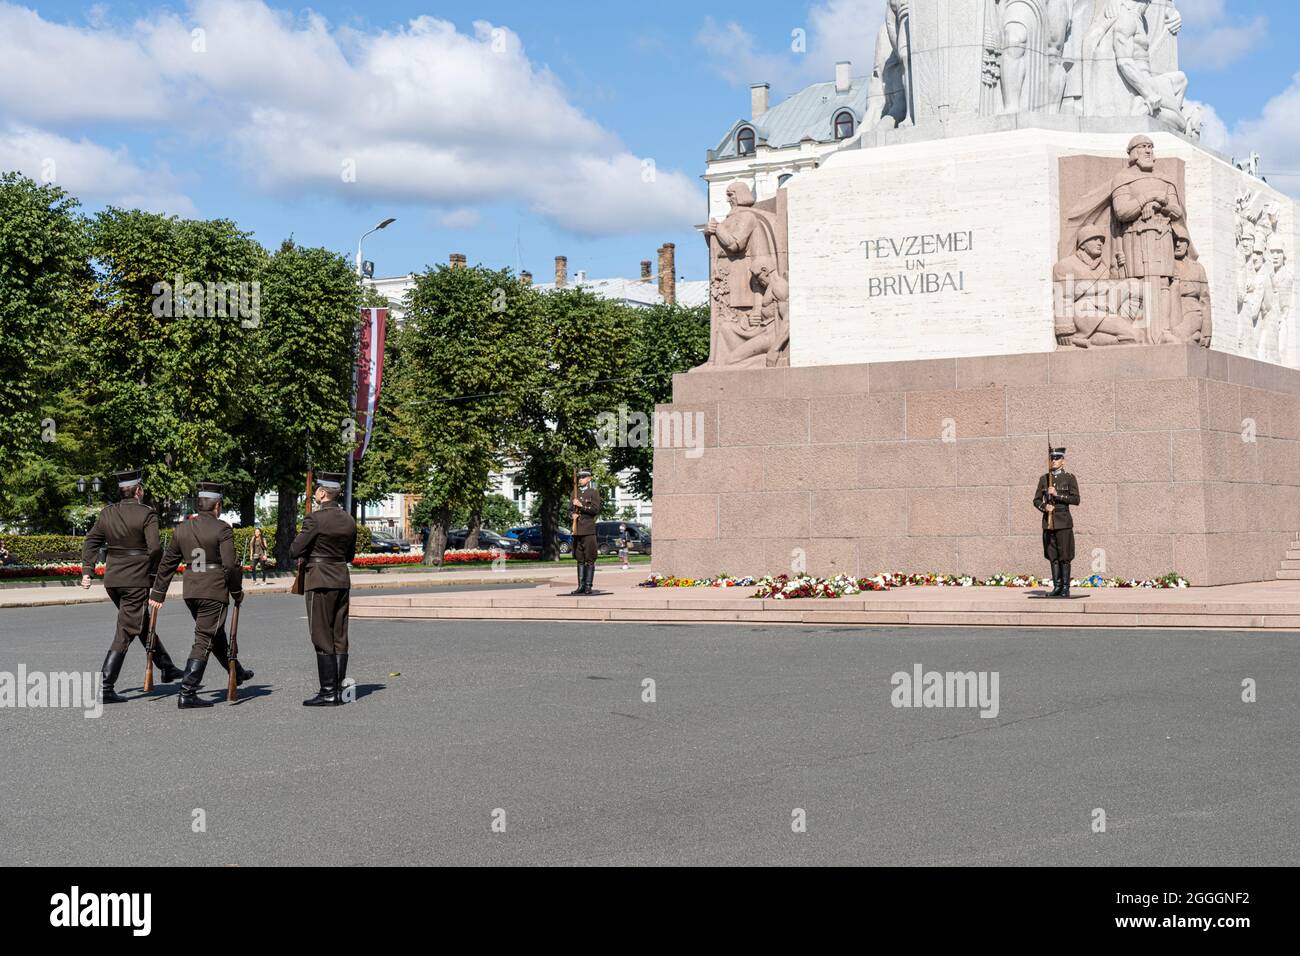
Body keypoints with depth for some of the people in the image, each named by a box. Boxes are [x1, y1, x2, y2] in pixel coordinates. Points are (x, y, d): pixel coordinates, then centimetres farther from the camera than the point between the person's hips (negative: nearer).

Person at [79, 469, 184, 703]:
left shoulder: (107, 513, 7)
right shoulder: (146, 514, -11)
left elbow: (90, 542, 6)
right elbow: (155, 548, -18)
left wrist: (87, 571, 6)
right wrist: (156, 571, -4)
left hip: (112, 580, 7)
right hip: (137, 580, -7)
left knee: (143, 623, 22)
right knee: (126, 632, -4)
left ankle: (166, 668, 36)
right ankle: (106, 688, -10)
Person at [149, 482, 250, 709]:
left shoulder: (181, 529, 8)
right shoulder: (222, 529, -11)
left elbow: (167, 563, 12)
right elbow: (230, 565, -15)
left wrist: (158, 593, 18)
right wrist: (237, 593, -2)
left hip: (190, 592, 7)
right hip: (215, 591, -7)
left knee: (216, 634, 23)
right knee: (204, 640, -3)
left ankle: (236, 674, 43)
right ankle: (187, 694, -8)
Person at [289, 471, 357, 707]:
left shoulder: (315, 519, -13)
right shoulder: (349, 520, 8)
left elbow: (294, 551, -10)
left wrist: (306, 552, 10)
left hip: (320, 582, -7)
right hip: (342, 579, 7)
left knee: (322, 639, -4)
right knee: (340, 637, 9)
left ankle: (328, 693, -5)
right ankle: (339, 690, 12)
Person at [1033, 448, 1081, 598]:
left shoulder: (1069, 478, 1)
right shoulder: (1044, 478, 12)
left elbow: (1076, 499, -7)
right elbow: (1037, 500, 11)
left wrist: (1057, 494, -15)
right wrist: (1044, 506, -10)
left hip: (1063, 521, -4)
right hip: (1048, 521, 4)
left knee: (1064, 556, -4)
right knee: (1052, 556, 5)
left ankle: (1065, 588, 0)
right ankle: (1057, 587, 9)